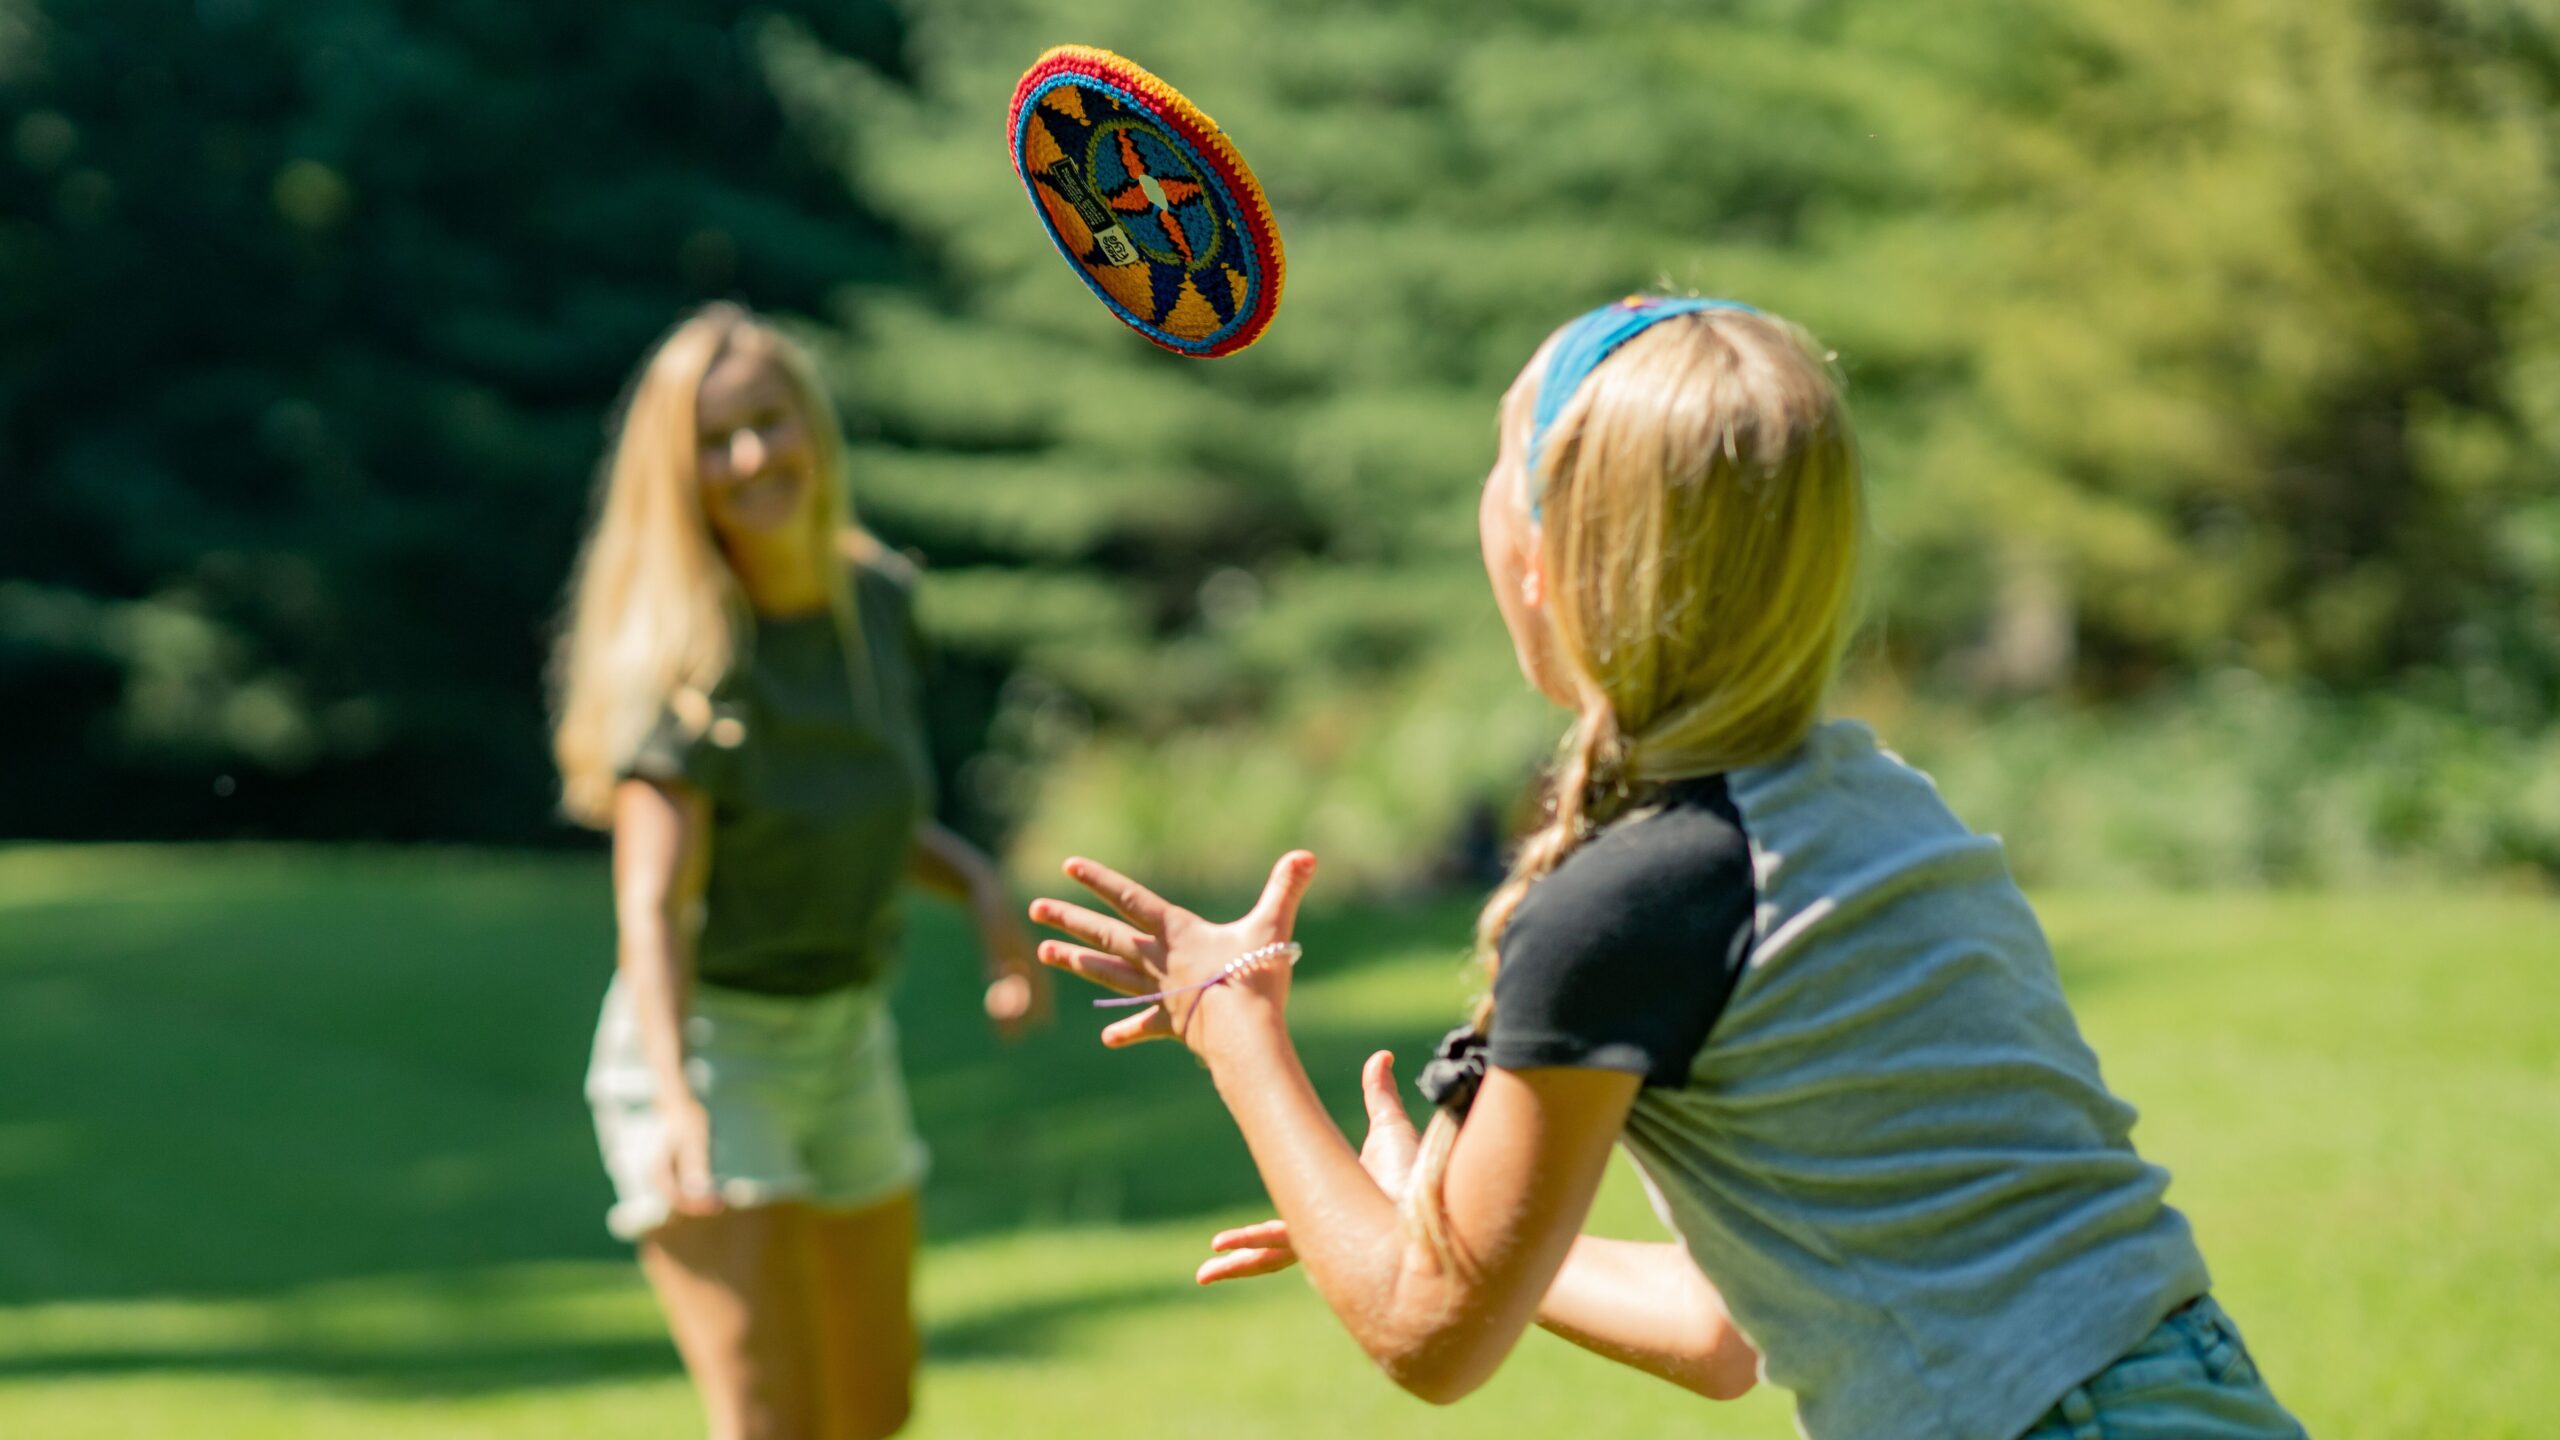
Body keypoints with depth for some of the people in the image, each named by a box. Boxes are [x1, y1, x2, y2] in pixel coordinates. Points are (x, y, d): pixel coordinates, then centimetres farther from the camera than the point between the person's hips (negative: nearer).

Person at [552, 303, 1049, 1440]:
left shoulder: (882, 599, 0)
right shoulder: (688, 656, -20)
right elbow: (652, 904, -29)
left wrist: (979, 888, -2)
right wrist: (677, 1106, -45)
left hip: (848, 1037, 7)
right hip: (709, 1045, -7)